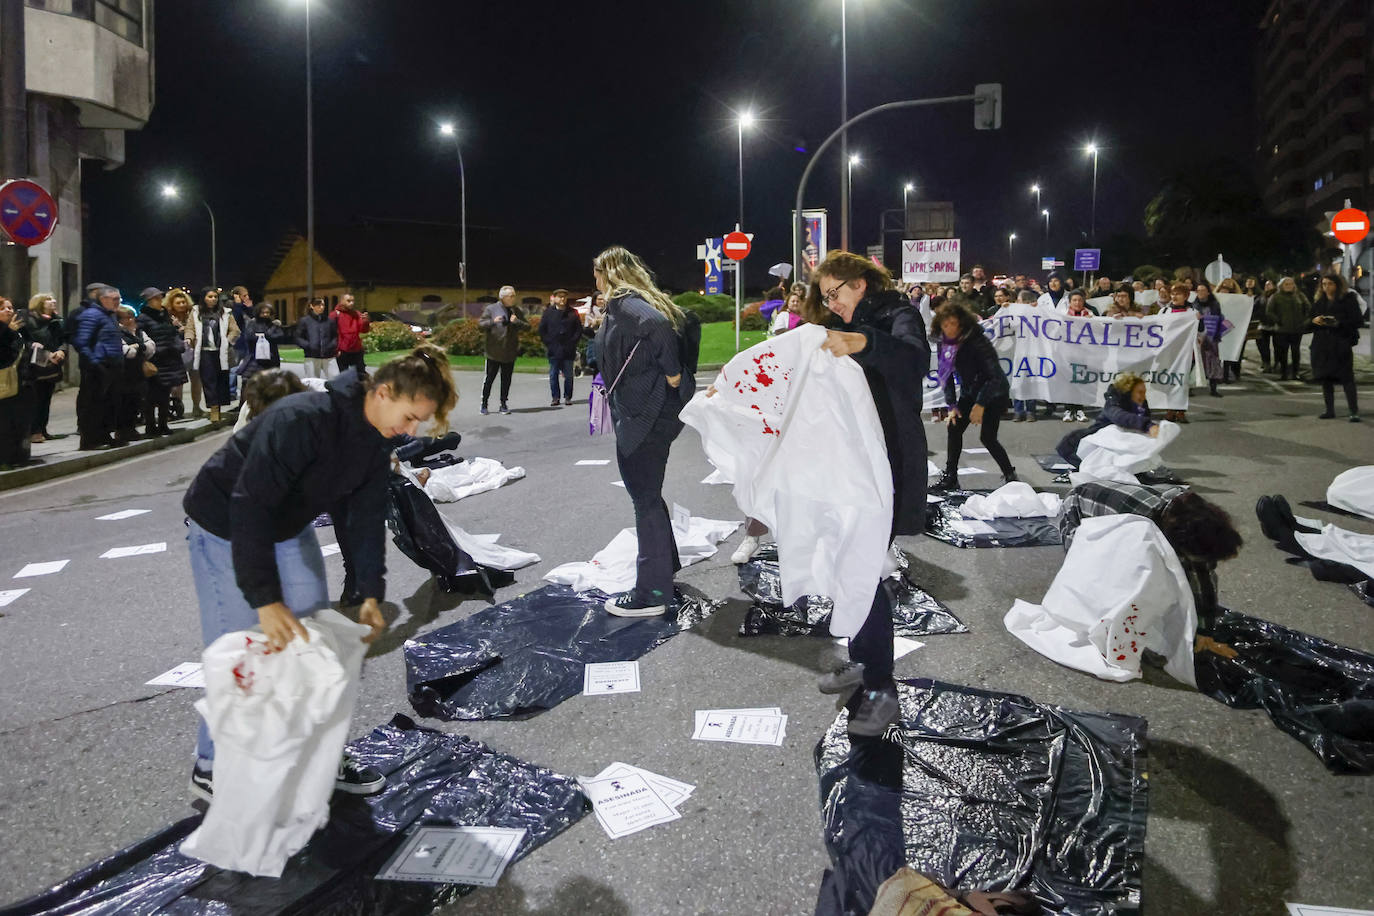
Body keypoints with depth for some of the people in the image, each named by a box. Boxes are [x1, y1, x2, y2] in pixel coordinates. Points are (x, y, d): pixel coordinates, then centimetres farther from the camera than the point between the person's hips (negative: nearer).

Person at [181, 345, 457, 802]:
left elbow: (364, 517, -3)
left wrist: (370, 592, -11)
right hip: (227, 529, -8)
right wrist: (266, 600, -41)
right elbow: (249, 507, -38)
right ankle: (211, 768, 17)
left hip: (291, 530, 8)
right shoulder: (301, 420, -35)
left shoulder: (375, 442, -8)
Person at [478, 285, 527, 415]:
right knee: (489, 378, 0)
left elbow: (527, 326, 6)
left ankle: (504, 404, 17)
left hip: (510, 352, 3)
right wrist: (493, 321, -21)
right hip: (494, 352, -3)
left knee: (506, 379, 7)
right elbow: (480, 324, -3)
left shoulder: (517, 311, 9)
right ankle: (484, 404, 10)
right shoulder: (491, 309, -1)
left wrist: (517, 321, -13)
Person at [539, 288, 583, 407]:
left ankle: (567, 397, 12)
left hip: (568, 350, 0)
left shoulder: (573, 313, 6)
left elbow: (579, 330, 8)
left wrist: (572, 343, -3)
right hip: (553, 350, 0)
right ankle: (555, 398, 7)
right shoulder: (548, 312, 7)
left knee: (568, 375, 3)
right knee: (553, 375, 1)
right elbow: (542, 330, 8)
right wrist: (548, 344, -1)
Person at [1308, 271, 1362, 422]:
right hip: (1322, 344, 5)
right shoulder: (1318, 301, 14)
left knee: (1347, 378, -8)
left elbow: (1356, 321, -7)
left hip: (1342, 343, -5)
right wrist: (1314, 320, -6)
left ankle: (1354, 411, -7)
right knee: (1326, 378, 8)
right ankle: (1330, 410, 17)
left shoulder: (1348, 299, -1)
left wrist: (1338, 323, -21)